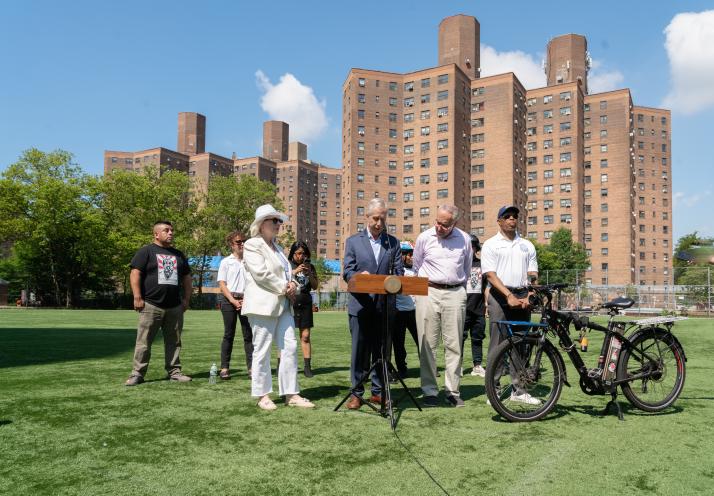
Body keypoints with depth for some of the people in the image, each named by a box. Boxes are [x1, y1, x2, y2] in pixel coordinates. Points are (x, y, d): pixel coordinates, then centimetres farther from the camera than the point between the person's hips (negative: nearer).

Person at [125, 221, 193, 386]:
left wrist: (186, 299, 14)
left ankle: (174, 372, 16)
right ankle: (137, 374, 4)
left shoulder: (178, 255, 19)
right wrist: (137, 297, -13)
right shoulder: (146, 251, 2)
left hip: (175, 307, 5)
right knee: (144, 341, -3)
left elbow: (186, 278, 22)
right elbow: (135, 274, -5)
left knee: (174, 341, 8)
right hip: (151, 305, -5)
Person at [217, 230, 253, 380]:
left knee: (248, 334, 1)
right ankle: (224, 368, 5)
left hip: (246, 300, 2)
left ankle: (251, 366, 3)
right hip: (229, 300, -2)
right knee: (229, 334, 1)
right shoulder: (226, 262, 5)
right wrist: (233, 301, -10)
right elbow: (222, 284, 0)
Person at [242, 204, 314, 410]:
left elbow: (286, 271, 23)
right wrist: (284, 288, -11)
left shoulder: (276, 246, 22)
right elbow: (261, 274, -16)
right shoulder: (252, 245, -5)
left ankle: (291, 394, 9)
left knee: (290, 348, 3)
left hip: (283, 305, 8)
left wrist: (292, 284, 1)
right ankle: (263, 395, 9)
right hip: (263, 305, -8)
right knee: (262, 351, -1)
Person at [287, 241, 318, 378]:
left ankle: (307, 367, 5)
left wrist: (309, 273, -7)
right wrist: (295, 271, -15)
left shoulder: (310, 267, 13)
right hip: (289, 303, -2)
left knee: (305, 336, 1)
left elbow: (315, 286, 9)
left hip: (305, 304, 2)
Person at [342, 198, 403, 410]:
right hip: (361, 303, -2)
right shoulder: (353, 241, 6)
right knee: (359, 350, 2)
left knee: (382, 350, 8)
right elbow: (347, 272, 0)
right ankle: (356, 393, 12)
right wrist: (360, 276, -21)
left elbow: (399, 272, 6)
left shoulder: (393, 242, 11)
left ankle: (378, 391, 19)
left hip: (385, 305, 2)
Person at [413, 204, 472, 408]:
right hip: (428, 292, -1)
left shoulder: (464, 239, 6)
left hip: (455, 293, 1)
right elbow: (417, 267, 15)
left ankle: (453, 391, 10)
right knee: (427, 344, -1)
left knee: (454, 344, 3)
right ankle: (430, 391, 7)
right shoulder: (424, 238, 2)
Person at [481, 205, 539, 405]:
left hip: (522, 297, 4)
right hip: (500, 296, -4)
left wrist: (528, 296, -7)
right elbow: (490, 275, -7)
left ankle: (519, 390, 17)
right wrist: (509, 296, -18)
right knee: (498, 343, -5)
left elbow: (532, 275, 10)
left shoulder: (527, 245, 15)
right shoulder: (491, 244, 2)